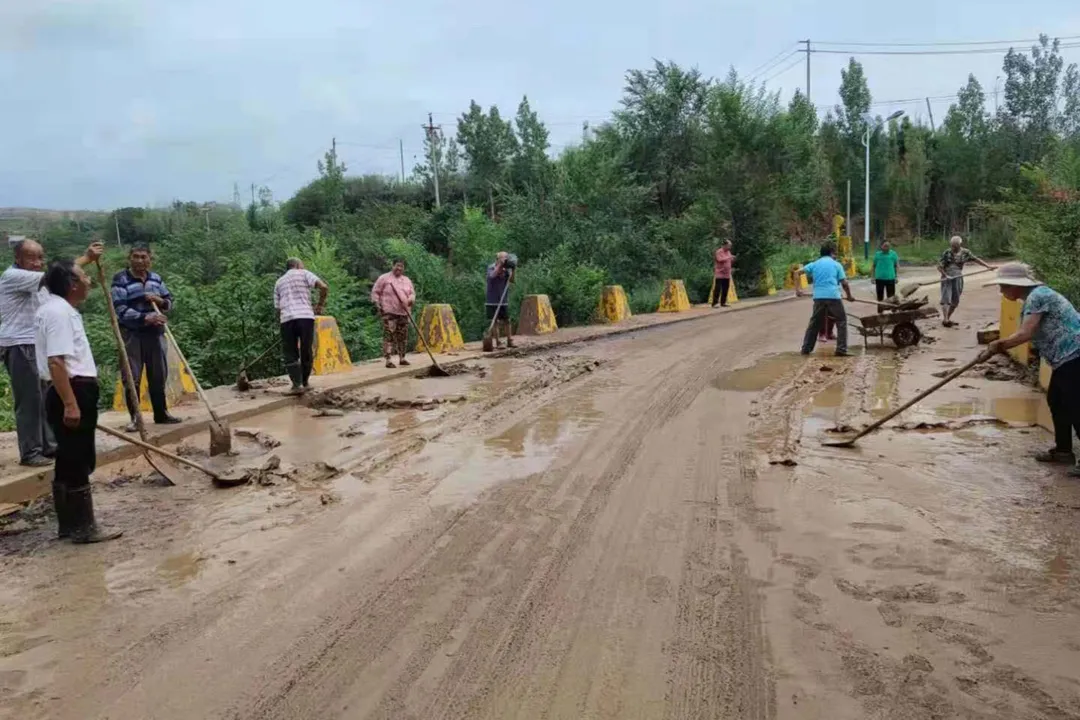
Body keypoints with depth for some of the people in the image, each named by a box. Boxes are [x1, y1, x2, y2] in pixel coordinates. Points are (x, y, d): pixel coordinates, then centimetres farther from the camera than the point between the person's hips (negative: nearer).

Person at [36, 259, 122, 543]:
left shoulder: (56, 308, 17)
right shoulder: (59, 312, -18)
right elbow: (56, 362, -26)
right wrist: (70, 404, -29)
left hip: (73, 394, 11)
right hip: (72, 394, -11)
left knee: (69, 461, 16)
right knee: (78, 463, -4)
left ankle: (69, 524, 25)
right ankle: (83, 527, 3)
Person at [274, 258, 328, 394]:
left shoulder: (279, 282, 26)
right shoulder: (304, 273, 14)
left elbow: (277, 308, 21)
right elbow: (324, 287, -2)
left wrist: (281, 321, 29)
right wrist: (320, 304, 10)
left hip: (286, 319, 2)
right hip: (305, 316, -2)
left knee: (290, 354, 6)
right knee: (306, 351, 10)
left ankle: (296, 385, -6)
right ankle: (305, 383, 19)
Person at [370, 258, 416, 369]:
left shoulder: (407, 280, 16)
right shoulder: (384, 278, 1)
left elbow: (412, 293, 15)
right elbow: (375, 292, 2)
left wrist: (411, 299, -8)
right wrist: (377, 304, -8)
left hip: (403, 312, 5)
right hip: (389, 311, -5)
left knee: (403, 336, 9)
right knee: (389, 335, -12)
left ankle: (402, 358, 21)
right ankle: (388, 360, -12)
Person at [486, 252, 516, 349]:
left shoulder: (506, 269, 4)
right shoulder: (491, 267, -8)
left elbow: (512, 280, -4)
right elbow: (492, 275, -28)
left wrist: (513, 270, -16)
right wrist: (500, 264, -26)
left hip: (503, 301, 4)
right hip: (492, 301, -4)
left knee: (506, 321, 8)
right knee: (495, 322, -1)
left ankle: (509, 341, 16)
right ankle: (498, 343, 3)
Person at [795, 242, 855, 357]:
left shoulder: (814, 264, 16)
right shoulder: (836, 265, 8)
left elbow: (797, 272, 8)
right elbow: (844, 283, 3)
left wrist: (797, 289, 8)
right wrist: (849, 296, 17)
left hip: (819, 297, 3)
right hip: (833, 297, -3)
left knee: (814, 322, 15)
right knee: (841, 321, 7)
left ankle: (806, 348, 16)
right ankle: (841, 350, 1)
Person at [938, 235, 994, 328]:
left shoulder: (965, 252, -1)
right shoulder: (946, 253, -11)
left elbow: (975, 259, 10)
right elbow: (939, 266, -9)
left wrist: (988, 266, 11)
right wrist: (945, 275, -22)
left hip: (958, 278, 4)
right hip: (947, 279, -4)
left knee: (955, 301, 7)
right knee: (945, 299, -12)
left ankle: (948, 318, 19)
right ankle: (945, 319, -16)